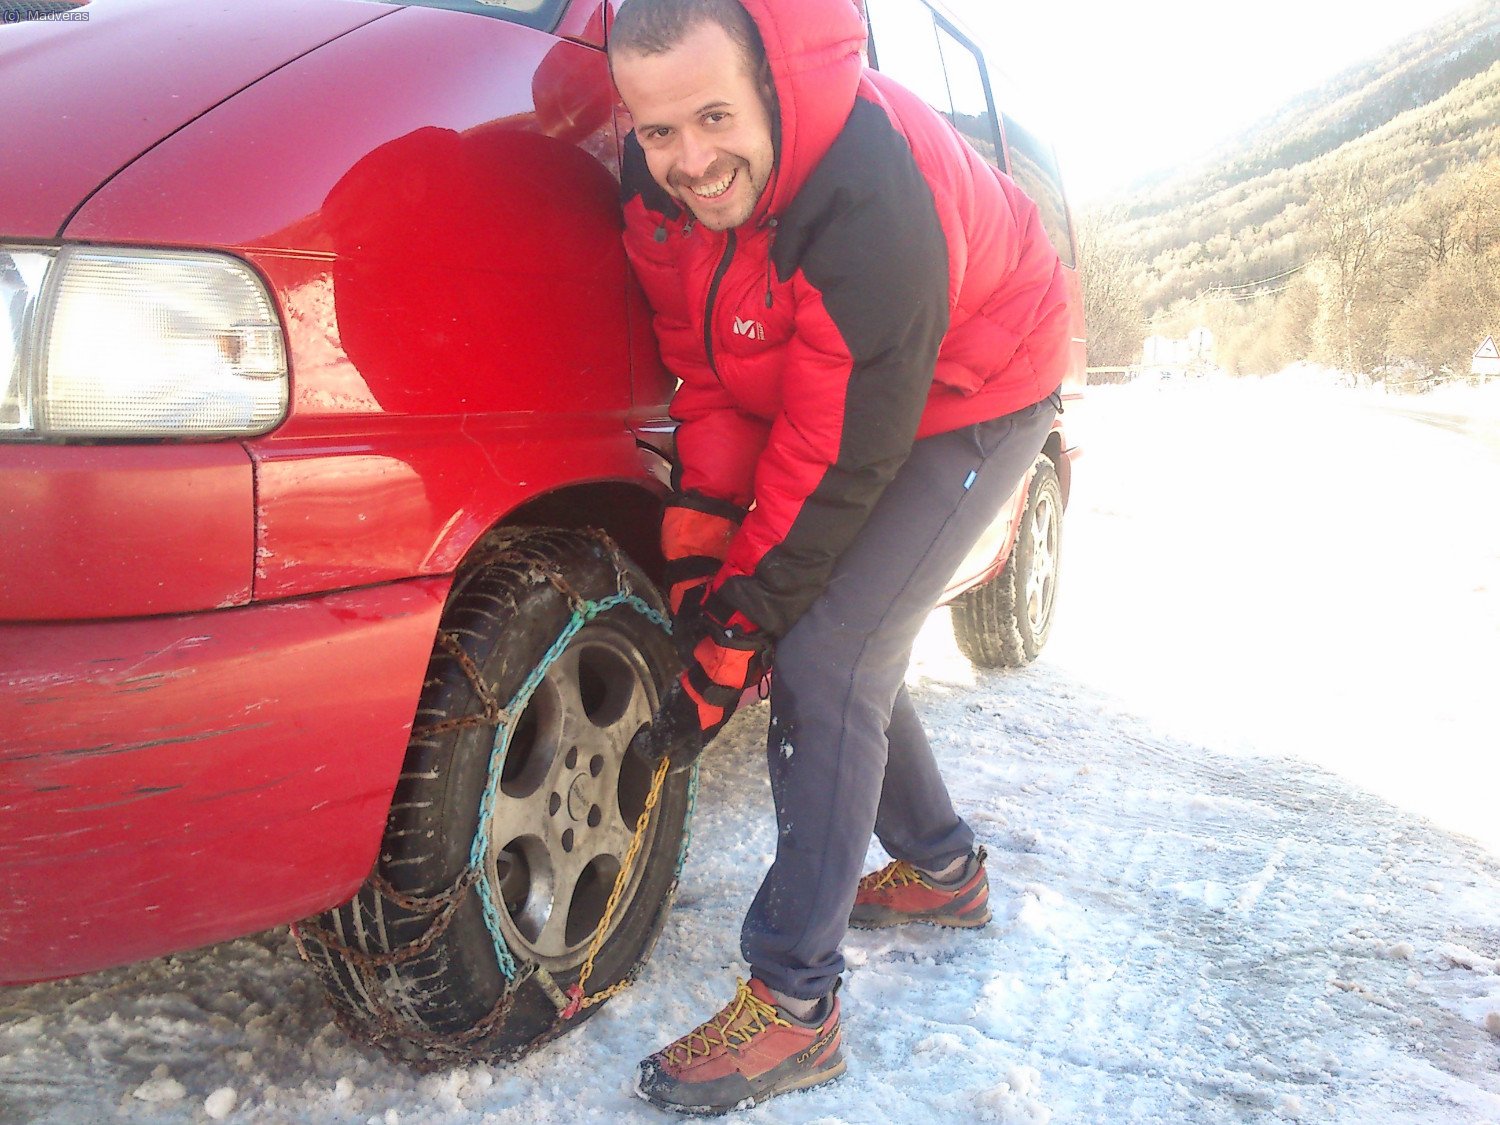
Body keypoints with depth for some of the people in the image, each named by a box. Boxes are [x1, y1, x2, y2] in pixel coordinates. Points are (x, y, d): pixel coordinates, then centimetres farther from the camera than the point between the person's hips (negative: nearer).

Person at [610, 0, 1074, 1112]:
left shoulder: (873, 197, -36)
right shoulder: (661, 180, -14)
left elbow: (843, 455, -31)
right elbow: (704, 369, -4)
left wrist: (742, 626, -24)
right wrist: (697, 541, -13)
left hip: (972, 399, -8)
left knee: (827, 655, -17)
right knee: (841, 641, 10)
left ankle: (795, 1003, -7)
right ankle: (942, 866, 34)